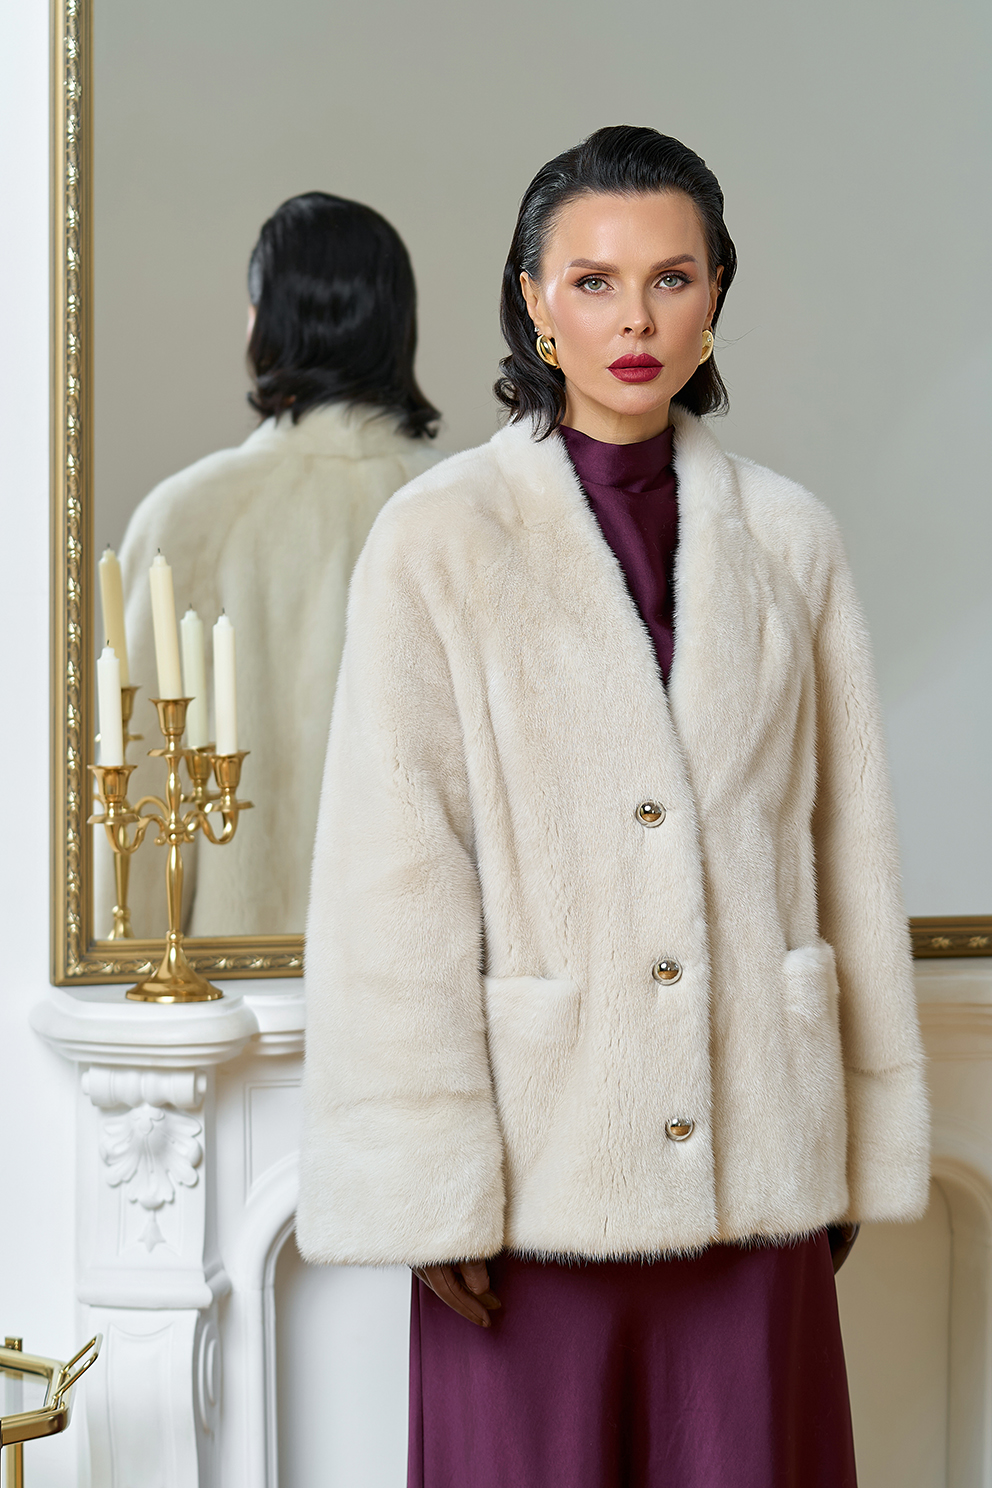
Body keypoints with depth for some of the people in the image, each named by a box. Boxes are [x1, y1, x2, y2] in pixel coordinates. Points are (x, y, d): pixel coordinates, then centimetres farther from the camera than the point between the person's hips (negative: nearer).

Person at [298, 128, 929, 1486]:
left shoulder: (786, 536, 6)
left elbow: (848, 842, 9)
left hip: (754, 1157, 3)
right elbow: (391, 878, -6)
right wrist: (426, 1177, -9)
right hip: (542, 1155, -3)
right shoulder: (439, 538, -4)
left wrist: (865, 1144, 9)